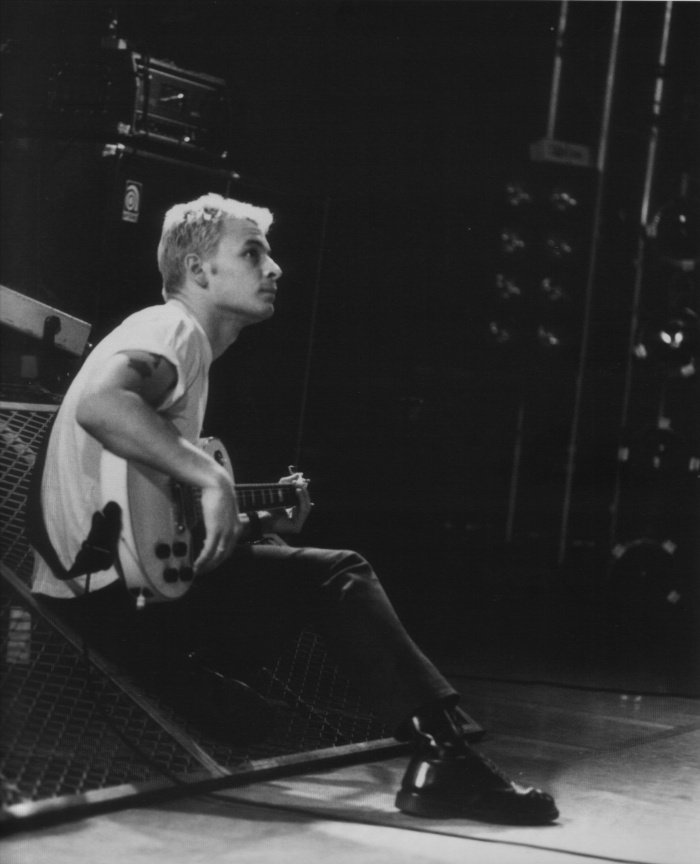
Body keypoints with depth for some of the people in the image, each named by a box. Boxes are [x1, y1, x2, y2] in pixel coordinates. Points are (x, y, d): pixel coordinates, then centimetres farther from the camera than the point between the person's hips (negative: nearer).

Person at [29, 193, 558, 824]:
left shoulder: (184, 347, 23)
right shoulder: (173, 329, -8)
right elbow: (100, 405, -31)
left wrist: (259, 523, 13)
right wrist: (212, 477, -31)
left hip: (129, 589, 10)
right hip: (117, 589, -10)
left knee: (322, 577, 13)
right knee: (337, 576, -11)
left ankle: (442, 763, 9)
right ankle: (443, 756, -12)